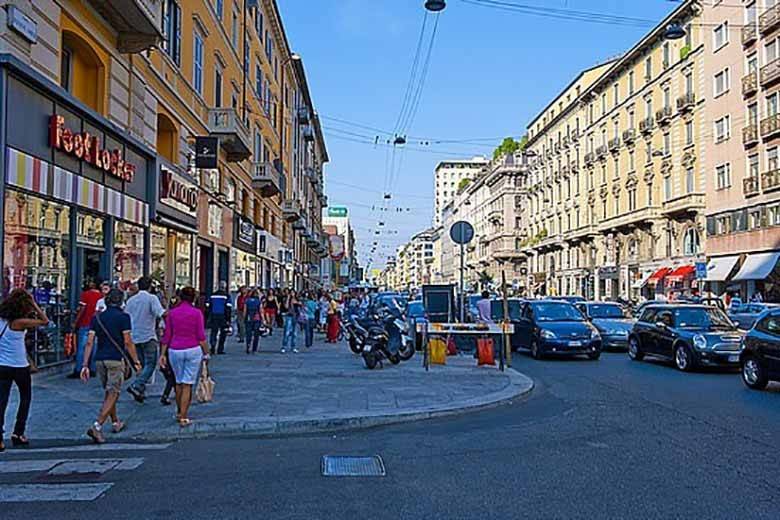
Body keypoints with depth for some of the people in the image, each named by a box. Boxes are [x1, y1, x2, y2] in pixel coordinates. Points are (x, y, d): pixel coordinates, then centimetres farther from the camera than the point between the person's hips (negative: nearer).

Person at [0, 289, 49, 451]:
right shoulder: (19, 322, -17)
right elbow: (45, 321, -13)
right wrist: (35, 305, -10)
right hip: (19, 367, -5)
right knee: (25, 398, 16)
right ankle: (18, 433, 17)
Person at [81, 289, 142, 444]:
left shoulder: (97, 317, 9)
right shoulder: (123, 316, -6)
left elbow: (89, 342, 3)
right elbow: (128, 342, -9)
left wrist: (85, 365, 3)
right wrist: (136, 361, -2)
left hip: (100, 359, 6)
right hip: (116, 359, -6)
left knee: (109, 393, 20)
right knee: (113, 394, -3)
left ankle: (116, 423, 33)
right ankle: (97, 426, -16)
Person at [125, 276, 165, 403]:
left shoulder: (131, 300, 10)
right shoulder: (152, 298, -8)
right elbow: (160, 313, -23)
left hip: (134, 337, 6)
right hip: (148, 336, -6)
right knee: (150, 364, -1)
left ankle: (140, 392, 16)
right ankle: (136, 386, -16)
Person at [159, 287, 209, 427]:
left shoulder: (171, 313, 2)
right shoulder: (197, 313, -6)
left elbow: (167, 335, 4)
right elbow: (201, 336, -6)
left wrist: (163, 354, 11)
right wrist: (206, 353, 2)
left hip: (175, 351, 3)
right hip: (193, 350, -3)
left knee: (179, 382, 19)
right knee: (187, 384, 1)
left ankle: (179, 413, 30)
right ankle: (183, 418, 1)